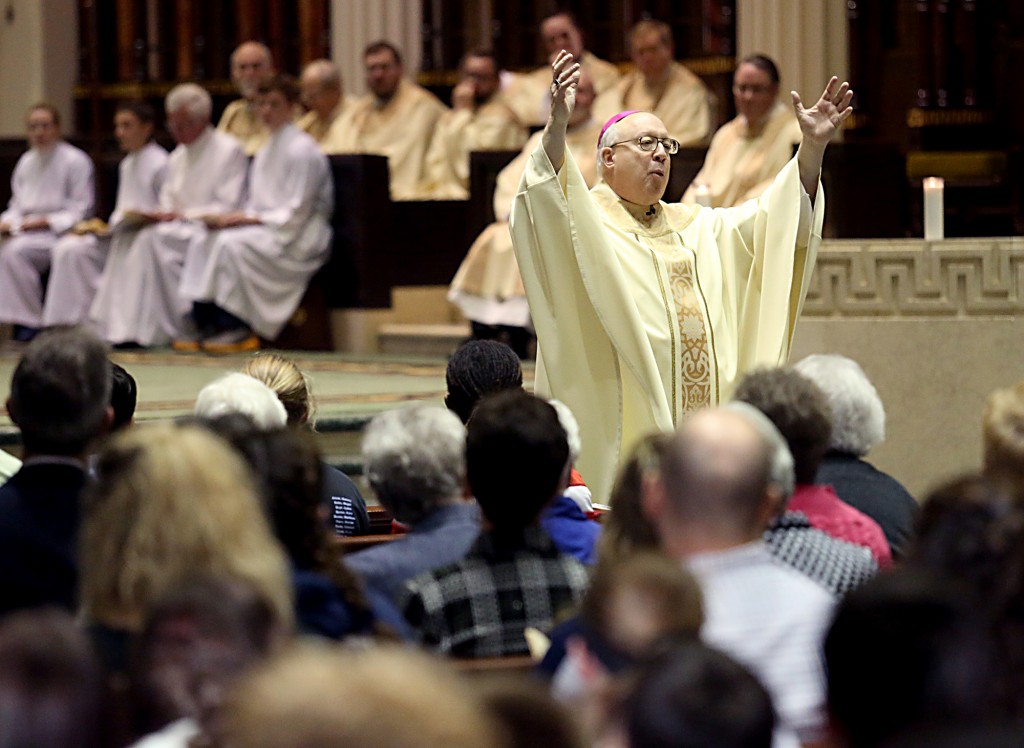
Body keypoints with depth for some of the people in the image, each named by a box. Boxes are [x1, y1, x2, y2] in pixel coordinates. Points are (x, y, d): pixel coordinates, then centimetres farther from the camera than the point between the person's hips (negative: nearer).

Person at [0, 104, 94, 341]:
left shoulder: (75, 161, -4)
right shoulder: (26, 162, 16)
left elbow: (80, 212, -7)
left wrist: (46, 222, -18)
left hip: (58, 233, -7)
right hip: (26, 230, 7)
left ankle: (31, 321, -23)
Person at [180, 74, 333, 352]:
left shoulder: (302, 149, -11)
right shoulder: (266, 150, 17)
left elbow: (296, 212, -15)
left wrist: (253, 219, -17)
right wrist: (238, 216, -2)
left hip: (296, 238, -9)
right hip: (264, 228, 9)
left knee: (231, 244, -30)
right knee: (203, 243, -10)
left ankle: (238, 331, -24)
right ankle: (204, 325, -14)